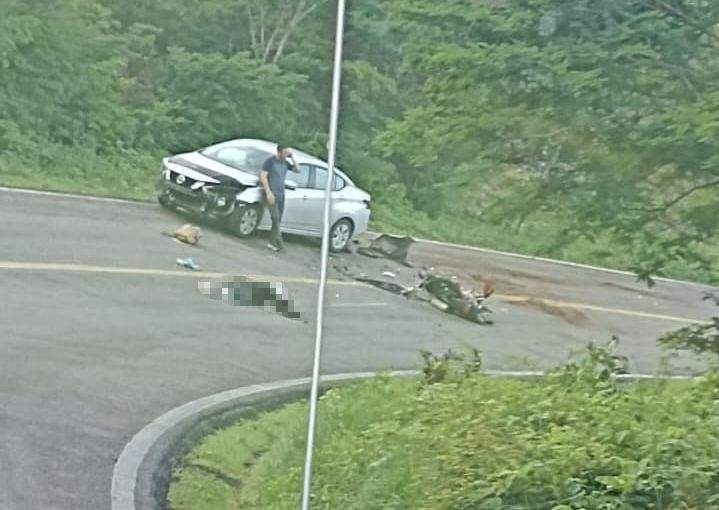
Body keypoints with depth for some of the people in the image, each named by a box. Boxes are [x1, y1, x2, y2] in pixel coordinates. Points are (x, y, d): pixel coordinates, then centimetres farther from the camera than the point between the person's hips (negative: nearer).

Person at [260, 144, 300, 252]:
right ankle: (279, 242, -22)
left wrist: (292, 158, 1)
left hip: (281, 194, 6)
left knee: (278, 220, 4)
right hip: (272, 194, -6)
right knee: (275, 218, -16)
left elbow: (297, 170, 14)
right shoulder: (270, 161, -6)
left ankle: (272, 243, 8)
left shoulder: (285, 162, 12)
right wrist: (268, 192, -17)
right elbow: (263, 176, -10)